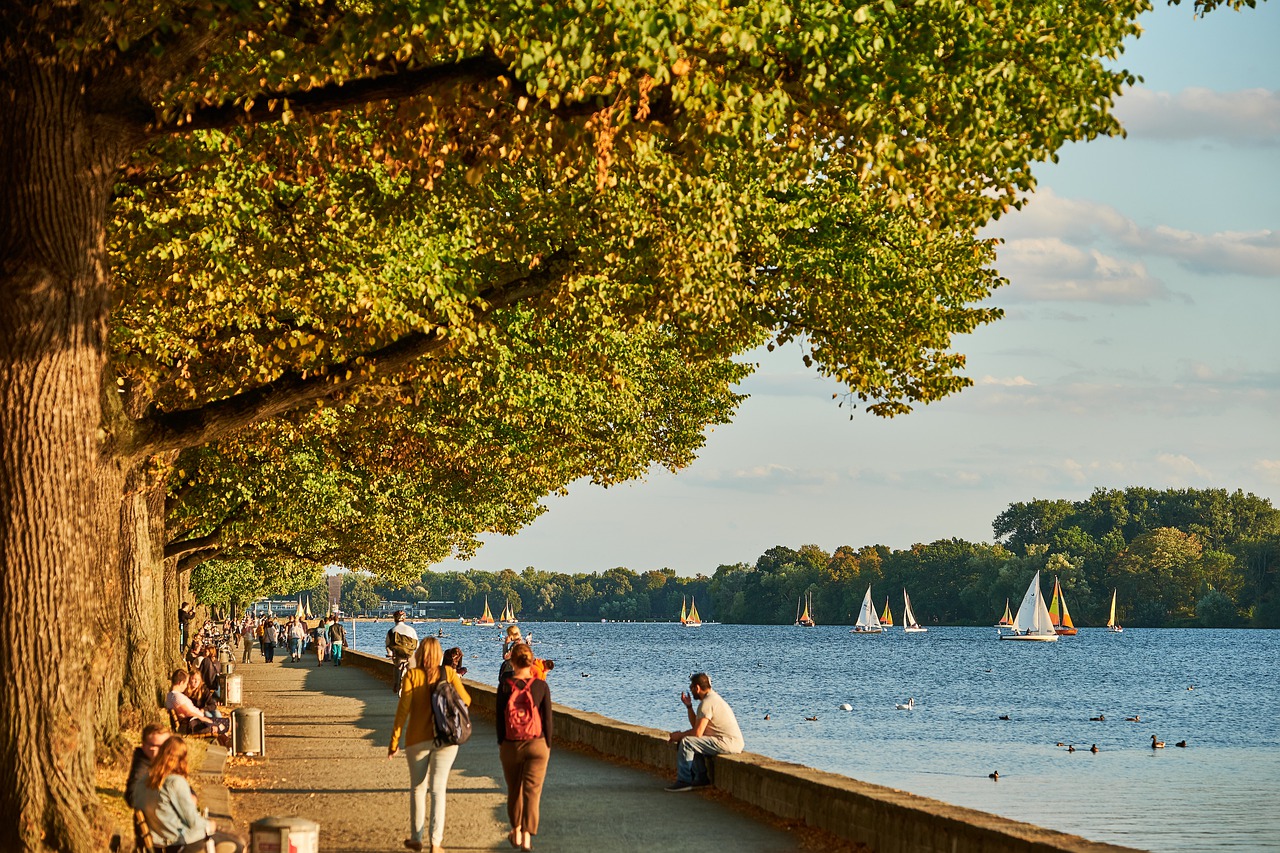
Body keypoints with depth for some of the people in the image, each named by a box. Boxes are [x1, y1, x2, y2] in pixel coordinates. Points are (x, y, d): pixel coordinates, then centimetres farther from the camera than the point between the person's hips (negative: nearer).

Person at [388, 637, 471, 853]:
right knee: (438, 789, 1)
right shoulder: (448, 673, -3)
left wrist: (394, 740, -4)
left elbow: (403, 709, -9)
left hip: (418, 739, 0)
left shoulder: (412, 675, -6)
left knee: (418, 788, 15)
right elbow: (465, 700, -2)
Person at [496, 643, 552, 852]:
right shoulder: (541, 686, -7)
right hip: (537, 745, -1)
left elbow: (500, 717, -3)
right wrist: (548, 745, 8)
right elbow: (547, 718, -4)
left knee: (514, 790, 16)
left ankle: (516, 833, 28)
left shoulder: (505, 686, -8)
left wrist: (500, 744, 9)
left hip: (510, 746, 1)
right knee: (532, 790, 1)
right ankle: (527, 836, -9)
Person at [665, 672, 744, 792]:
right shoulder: (713, 697, 18)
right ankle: (701, 778, 17)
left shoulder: (706, 703, -15)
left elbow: (697, 732, -18)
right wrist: (688, 706, 16)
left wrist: (679, 735, -2)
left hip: (729, 743, -11)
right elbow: (696, 726, 22)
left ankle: (684, 781, -7)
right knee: (692, 743, 21)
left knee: (686, 742, -14)